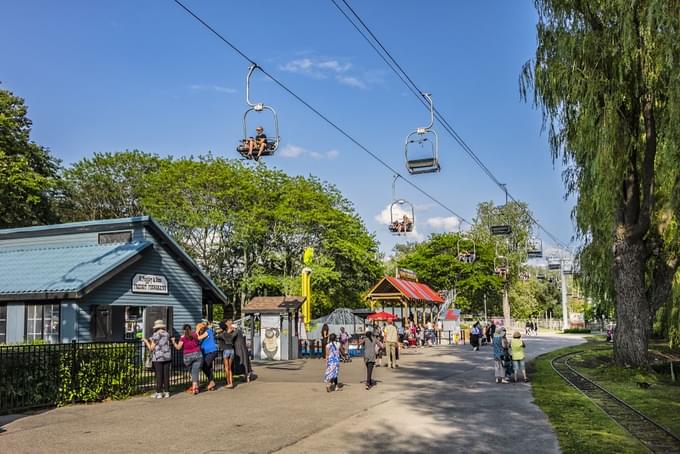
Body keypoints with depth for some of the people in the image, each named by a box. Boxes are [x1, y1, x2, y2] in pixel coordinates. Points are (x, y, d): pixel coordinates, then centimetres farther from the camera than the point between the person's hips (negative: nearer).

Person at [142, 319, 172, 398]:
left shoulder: (156, 335, -7)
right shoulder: (167, 335, 8)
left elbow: (151, 348, -5)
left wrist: (146, 341, 10)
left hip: (158, 358, -4)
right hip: (167, 357, 4)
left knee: (159, 376, 0)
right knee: (166, 375, 7)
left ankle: (159, 393, 3)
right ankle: (167, 392, 10)